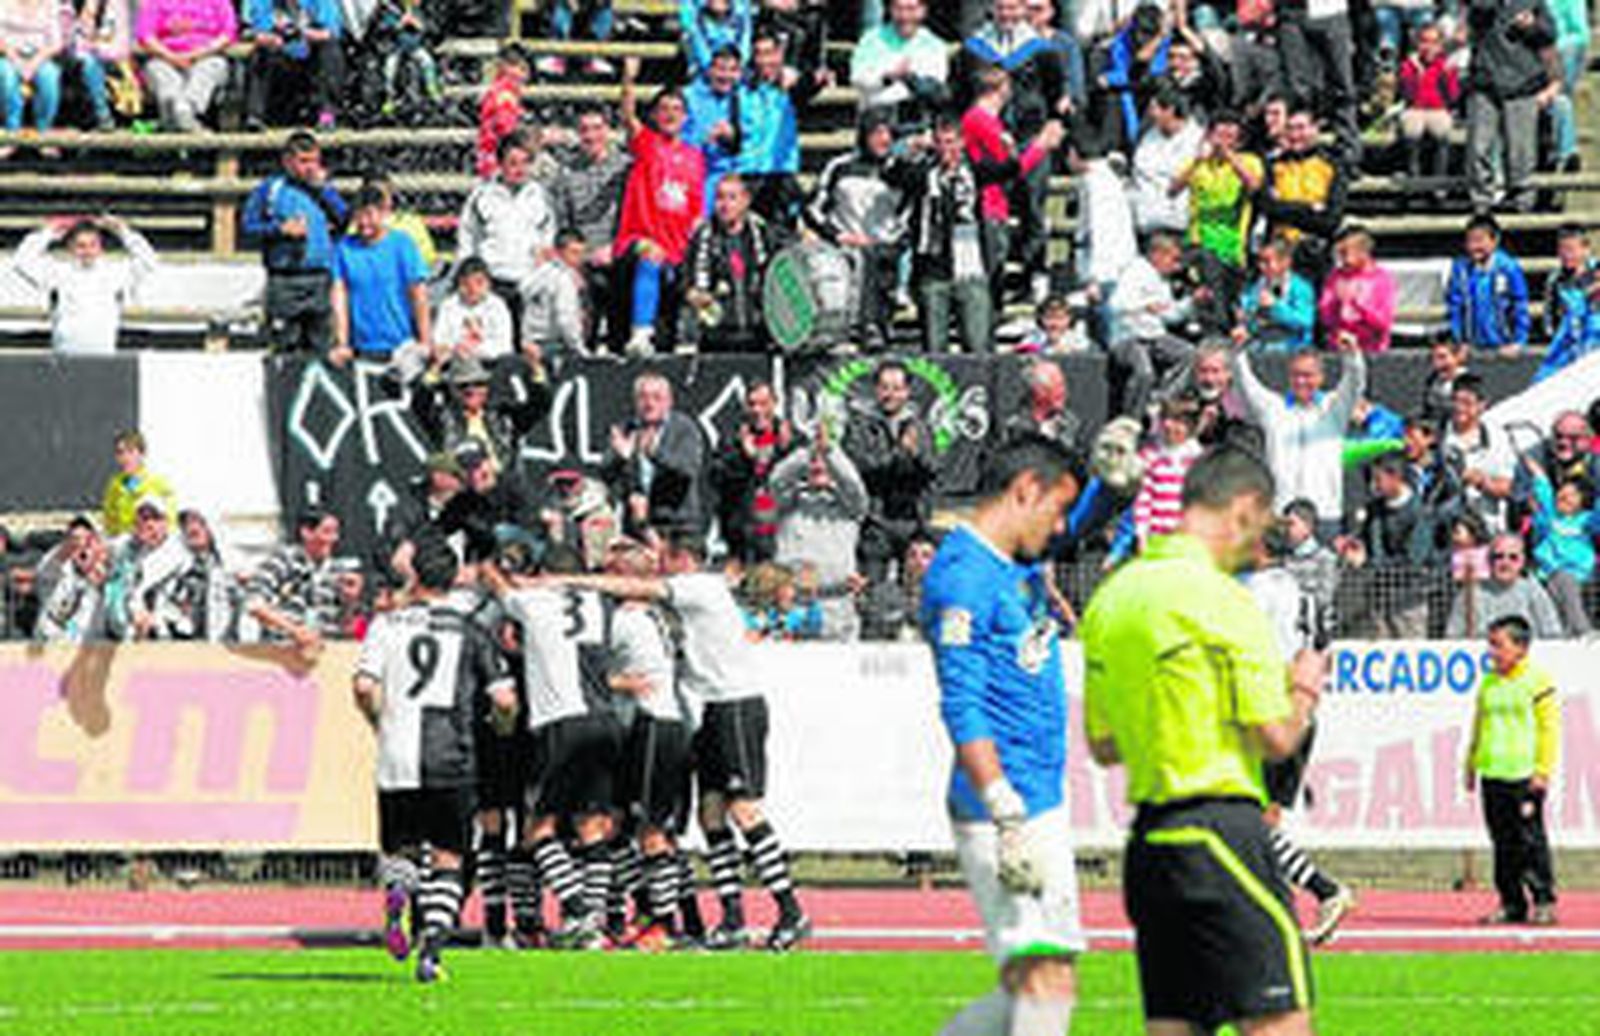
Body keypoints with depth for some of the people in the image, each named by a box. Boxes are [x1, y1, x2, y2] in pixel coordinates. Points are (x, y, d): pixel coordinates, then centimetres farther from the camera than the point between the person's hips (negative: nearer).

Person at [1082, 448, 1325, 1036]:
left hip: (1148, 840, 8)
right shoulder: (1220, 599, -12)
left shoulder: (1112, 597, 12)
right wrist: (1303, 691, 8)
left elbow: (1103, 746, 19)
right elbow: (1275, 739, -11)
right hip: (1221, 831, -8)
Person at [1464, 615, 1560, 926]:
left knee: (1530, 839, -6)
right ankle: (1511, 903, 11)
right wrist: (1470, 766, 19)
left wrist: (1543, 771, -11)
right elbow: (1479, 727, 22)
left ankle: (1544, 900, 1)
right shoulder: (1488, 683, 13)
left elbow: (1549, 728, -6)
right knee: (1503, 841, 7)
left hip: (1525, 776, -6)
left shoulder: (1538, 681, -5)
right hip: (1492, 775, 6)